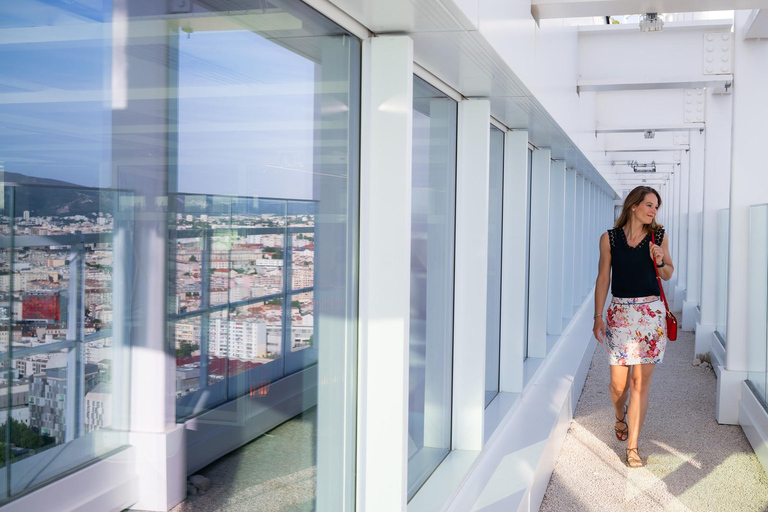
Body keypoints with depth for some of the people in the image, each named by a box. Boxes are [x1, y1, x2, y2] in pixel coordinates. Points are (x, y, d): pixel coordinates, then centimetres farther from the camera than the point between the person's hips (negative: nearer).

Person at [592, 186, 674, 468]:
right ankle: (620, 418, 38)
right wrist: (598, 316, -1)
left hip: (651, 312, 0)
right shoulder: (610, 238, 0)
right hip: (620, 312, 0)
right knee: (618, 381, 3)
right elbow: (603, 277, 3)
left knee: (641, 381, -2)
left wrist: (660, 262, -10)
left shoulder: (658, 236, 4)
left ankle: (632, 446, 5)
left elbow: (668, 274, 13)